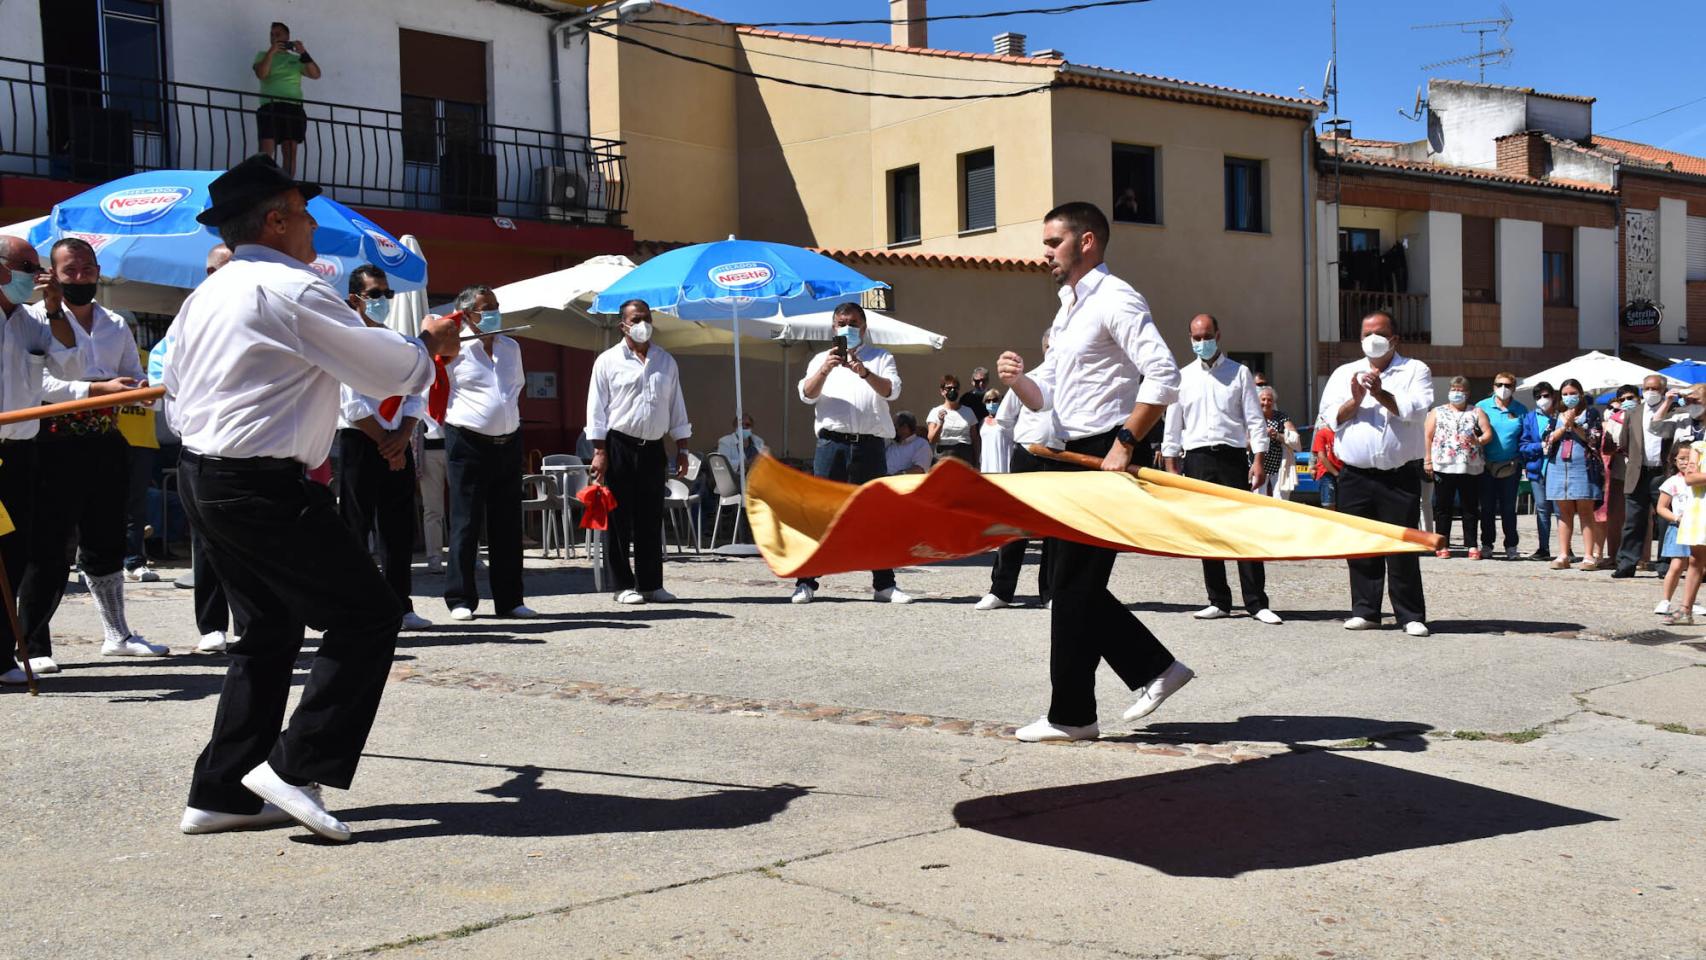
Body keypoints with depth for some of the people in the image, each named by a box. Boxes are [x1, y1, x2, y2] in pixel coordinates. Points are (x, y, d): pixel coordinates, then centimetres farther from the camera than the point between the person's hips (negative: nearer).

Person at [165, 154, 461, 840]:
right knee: (367, 616, -3)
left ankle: (220, 793, 19)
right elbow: (389, 370, -10)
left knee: (269, 629, 18)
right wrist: (428, 345, 11)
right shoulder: (291, 290, -13)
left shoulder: (205, 296, 14)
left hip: (201, 478, 10)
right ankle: (296, 767, -7)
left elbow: (175, 392, 22)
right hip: (262, 487, -10)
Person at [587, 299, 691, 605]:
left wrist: (682, 450, 10)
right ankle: (623, 585, 5)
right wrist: (599, 452, -9)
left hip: (653, 448, 4)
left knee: (651, 519, 5)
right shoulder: (608, 361, 2)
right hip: (619, 446, -4)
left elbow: (677, 407, 16)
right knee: (619, 518, -1)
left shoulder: (666, 361, 14)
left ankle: (651, 584, 11)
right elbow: (596, 408, -2)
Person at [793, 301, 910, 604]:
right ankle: (806, 582, -2)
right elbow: (807, 394, 1)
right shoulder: (822, 359, 18)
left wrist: (865, 373, -22)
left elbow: (892, 391, -4)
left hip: (870, 445, 0)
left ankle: (884, 584, 10)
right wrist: (825, 370, -18)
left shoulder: (881, 358, 15)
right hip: (831, 443, 0)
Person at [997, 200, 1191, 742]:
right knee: (1075, 582, 11)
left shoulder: (1115, 300, -10)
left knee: (1074, 585, -5)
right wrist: (1016, 379, 1)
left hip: (1107, 457, -10)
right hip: (1074, 457, 10)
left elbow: (1163, 376, -22)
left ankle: (1071, 715, 4)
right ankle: (1155, 669, 20)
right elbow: (1044, 397, 22)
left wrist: (1125, 444, -23)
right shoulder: (1068, 309, 20)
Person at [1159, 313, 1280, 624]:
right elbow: (1172, 425, 13)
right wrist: (1171, 466, 7)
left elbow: (1255, 420, 3)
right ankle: (1219, 601, 12)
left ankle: (1257, 603, -4)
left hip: (1233, 457, -2)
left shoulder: (1239, 373, 7)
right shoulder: (1183, 377, 12)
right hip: (1196, 460, 2)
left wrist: (1259, 461, -6)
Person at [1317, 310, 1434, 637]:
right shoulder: (1344, 373, 15)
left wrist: (1381, 395, -17)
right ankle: (1365, 610, 14)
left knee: (1402, 548, -2)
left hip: (1400, 475, -3)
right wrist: (1355, 400, -11)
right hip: (1356, 475, 3)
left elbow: (1417, 410, -8)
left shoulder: (1415, 370, 7)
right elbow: (1331, 416, 5)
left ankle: (1411, 615, 3)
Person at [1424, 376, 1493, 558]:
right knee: (1443, 508, 2)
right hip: (1443, 466, 0)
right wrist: (1428, 460, -2)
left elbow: (1488, 433, 4)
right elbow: (1427, 436, 7)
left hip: (1471, 467, 0)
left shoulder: (1477, 412, 12)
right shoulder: (1437, 412, 13)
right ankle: (1442, 545, 8)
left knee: (1470, 508, 3)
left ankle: (1472, 545, 8)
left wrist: (1478, 441, -17)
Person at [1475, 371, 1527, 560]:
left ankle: (1511, 546, 12)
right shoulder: (1482, 407, 3)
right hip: (1486, 466, 0)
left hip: (1511, 467, 0)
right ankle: (1486, 544, 14)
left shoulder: (1521, 410, 4)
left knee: (1509, 508, 5)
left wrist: (1521, 459, -5)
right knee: (1487, 507, 6)